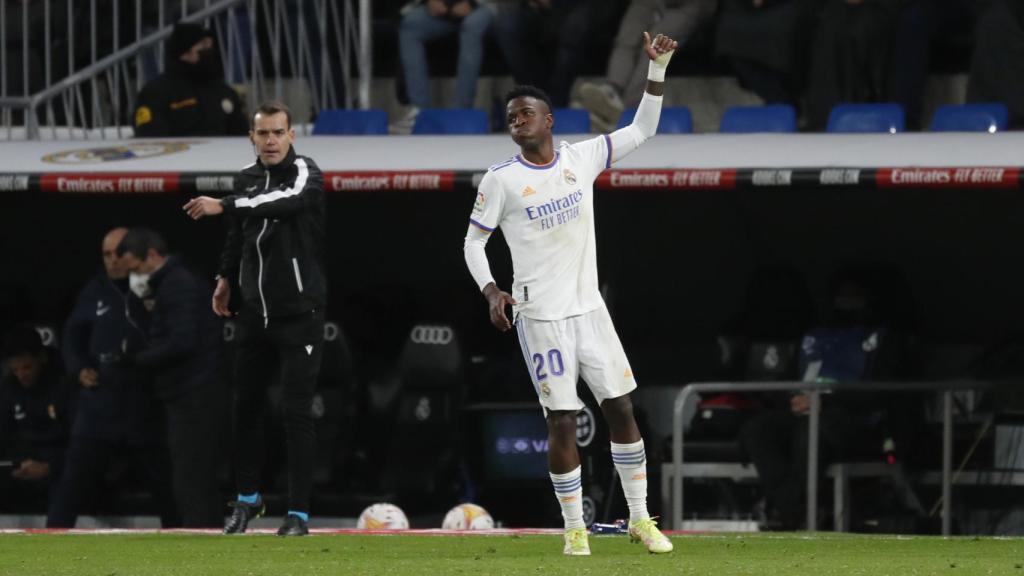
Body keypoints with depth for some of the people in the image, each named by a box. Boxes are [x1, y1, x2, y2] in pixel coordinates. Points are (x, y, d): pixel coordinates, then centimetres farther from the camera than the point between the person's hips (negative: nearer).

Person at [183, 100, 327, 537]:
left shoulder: (305, 173, -13)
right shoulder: (246, 179, 7)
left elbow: (290, 201, -36)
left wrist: (224, 205, -38)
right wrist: (226, 279, 26)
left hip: (299, 313, -6)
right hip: (255, 312, 6)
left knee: (297, 413, -6)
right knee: (247, 406, 11)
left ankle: (298, 512, -2)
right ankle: (248, 498, 26)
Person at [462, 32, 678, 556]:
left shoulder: (582, 158, 3)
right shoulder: (500, 180, -6)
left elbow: (641, 130, 9)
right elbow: (473, 241, 0)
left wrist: (657, 69, 0)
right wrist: (490, 290, -16)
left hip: (588, 308, 4)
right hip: (540, 316, -4)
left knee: (621, 408, 3)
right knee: (562, 422, -5)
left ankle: (640, 518, 14)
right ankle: (574, 528, 6)